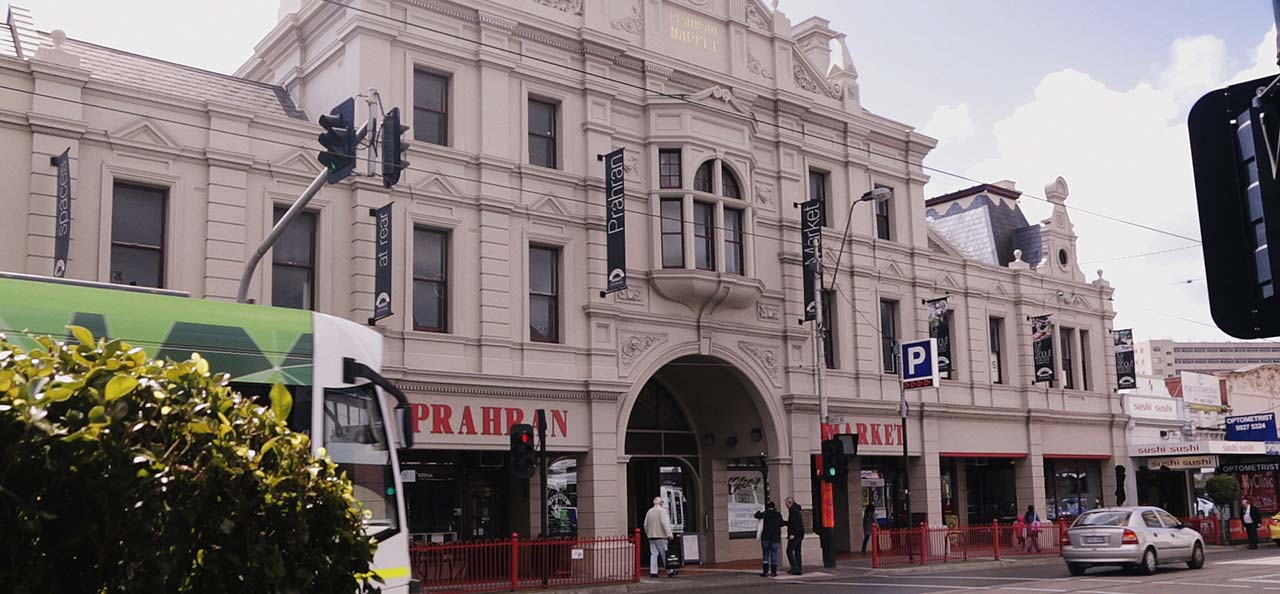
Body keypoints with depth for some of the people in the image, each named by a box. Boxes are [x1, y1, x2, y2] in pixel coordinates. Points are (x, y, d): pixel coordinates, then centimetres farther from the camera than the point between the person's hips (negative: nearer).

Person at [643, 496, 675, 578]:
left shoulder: (649, 511, 13)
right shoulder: (662, 510, -6)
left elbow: (646, 525, 16)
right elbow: (665, 523, -17)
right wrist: (669, 534, -19)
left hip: (651, 536, 6)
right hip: (660, 535, -6)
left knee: (653, 554, 4)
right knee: (665, 554, 1)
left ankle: (653, 572, -2)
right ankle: (669, 571, 6)